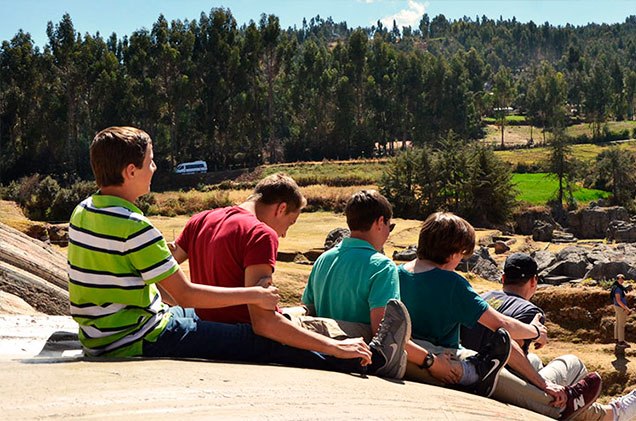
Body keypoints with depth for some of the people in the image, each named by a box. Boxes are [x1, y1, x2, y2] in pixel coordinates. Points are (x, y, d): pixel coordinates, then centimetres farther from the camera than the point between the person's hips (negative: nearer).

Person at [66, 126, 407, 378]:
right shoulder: (133, 226, -25)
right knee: (258, 343, -6)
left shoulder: (83, 212, 5)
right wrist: (254, 295, -13)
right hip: (136, 341, -10)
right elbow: (184, 294, -23)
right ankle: (371, 360, 5)